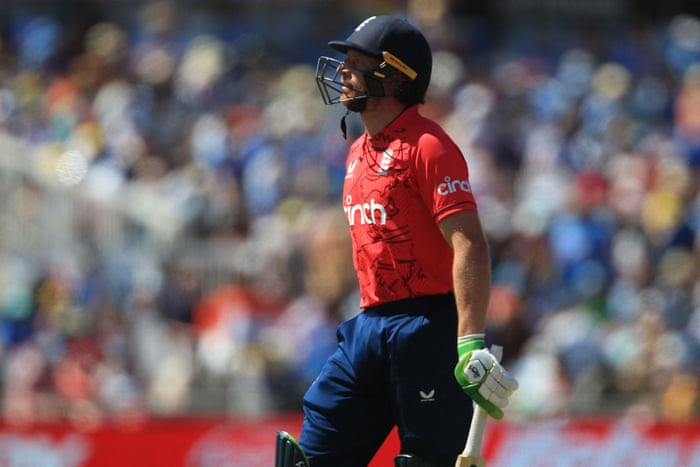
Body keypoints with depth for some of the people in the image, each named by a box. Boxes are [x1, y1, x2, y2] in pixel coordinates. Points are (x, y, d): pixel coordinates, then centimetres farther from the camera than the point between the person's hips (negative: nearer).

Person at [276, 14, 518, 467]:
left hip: (428, 329, -9)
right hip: (369, 328, 9)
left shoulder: (428, 146, -11)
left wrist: (471, 344, -29)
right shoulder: (359, 152, 17)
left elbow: (470, 246, -20)